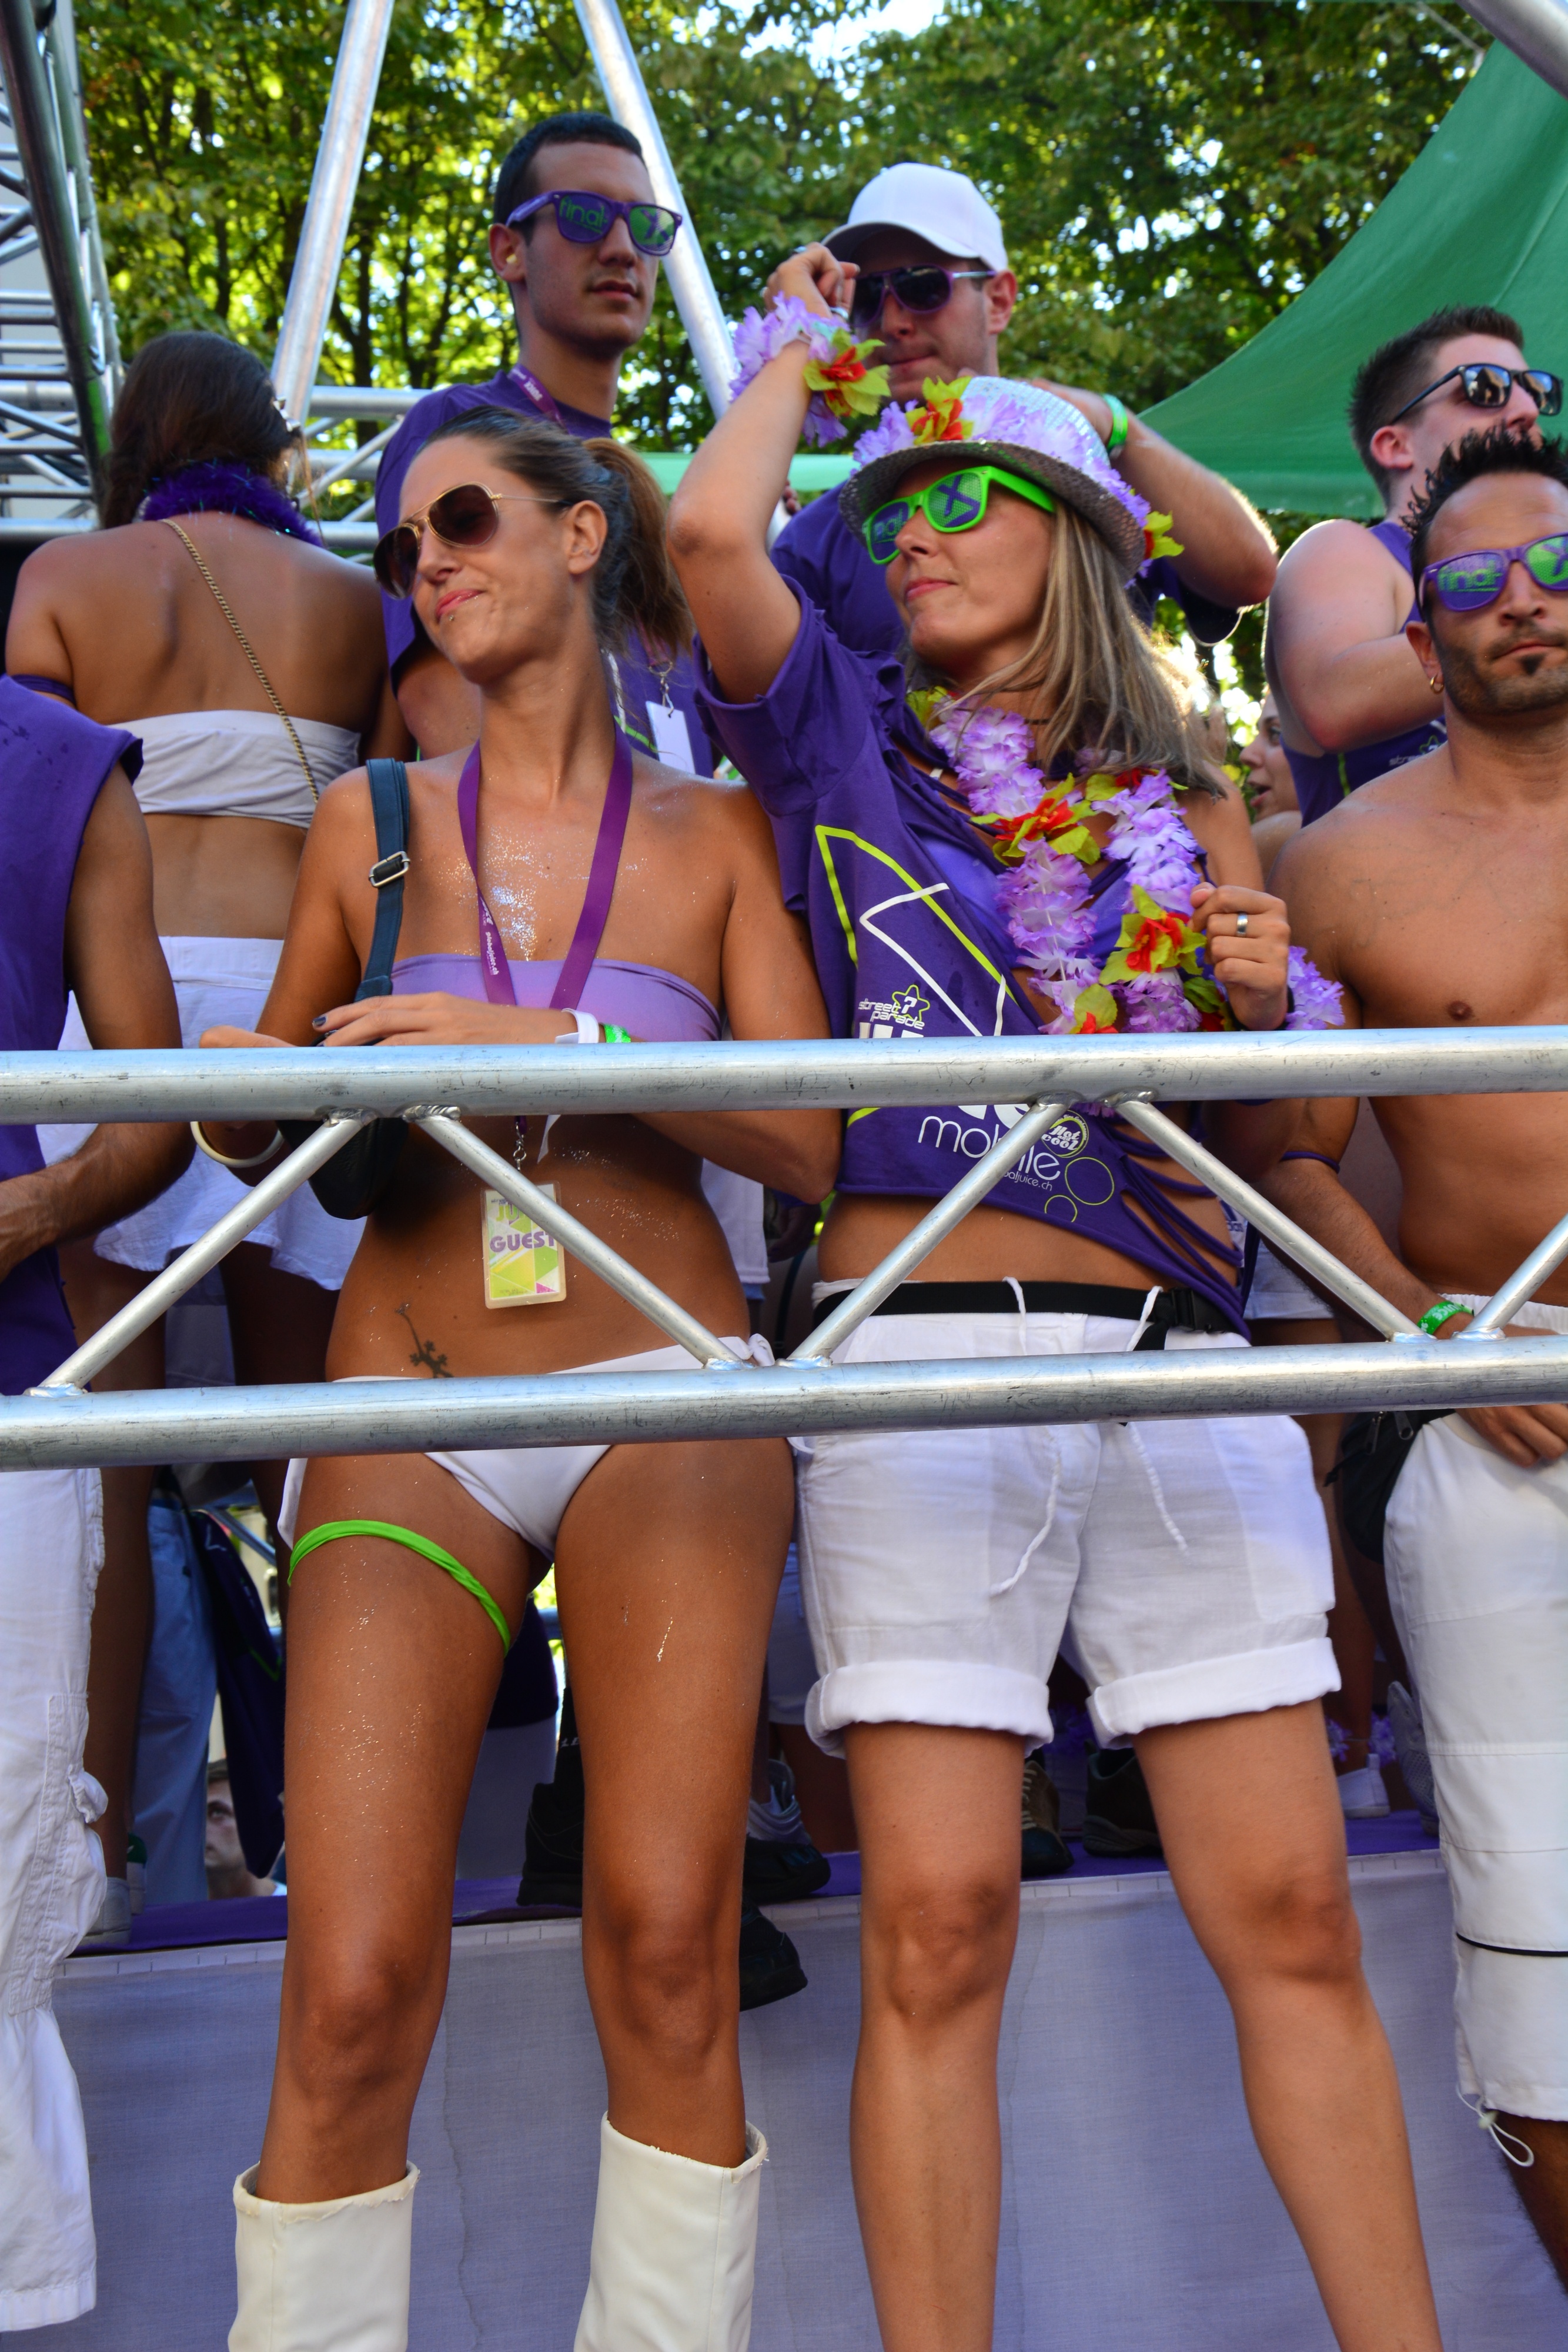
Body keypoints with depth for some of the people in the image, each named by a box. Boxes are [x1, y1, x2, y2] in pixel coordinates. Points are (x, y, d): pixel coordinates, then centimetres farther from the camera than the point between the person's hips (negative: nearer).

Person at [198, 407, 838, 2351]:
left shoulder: (716, 835, 9)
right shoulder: (370, 824, 12)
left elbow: (805, 1140, -1)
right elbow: (254, 1115, 21)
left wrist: (561, 1044, -13)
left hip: (668, 1400, -1)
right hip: (408, 1412, 1)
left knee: (666, 1951, -7)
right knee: (352, 1989, -8)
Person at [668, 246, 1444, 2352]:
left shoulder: (1181, 793, 20)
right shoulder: (843, 732, 13)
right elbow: (711, 530, -5)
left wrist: (1271, 995, -2)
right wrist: (801, 339, 14)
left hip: (1180, 1355, 3)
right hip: (926, 1357, -2)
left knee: (1293, 1916, 2)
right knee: (937, 1925, -4)